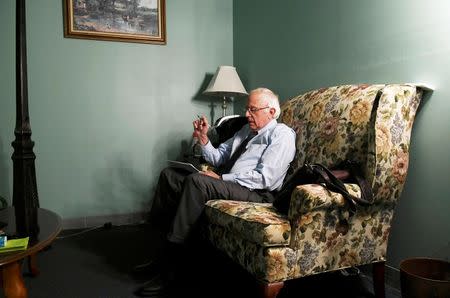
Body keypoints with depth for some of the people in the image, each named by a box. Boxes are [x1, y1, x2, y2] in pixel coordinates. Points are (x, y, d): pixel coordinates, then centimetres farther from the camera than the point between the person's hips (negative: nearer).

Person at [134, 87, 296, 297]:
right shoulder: (247, 130, 23)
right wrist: (203, 138, 3)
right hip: (226, 183, 9)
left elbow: (264, 178, -17)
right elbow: (219, 158, 20)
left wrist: (221, 178, -16)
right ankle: (163, 252, -1)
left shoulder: (282, 135, -3)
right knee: (169, 174, 3)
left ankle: (168, 270, -25)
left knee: (196, 180, -32)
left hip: (255, 194, -9)